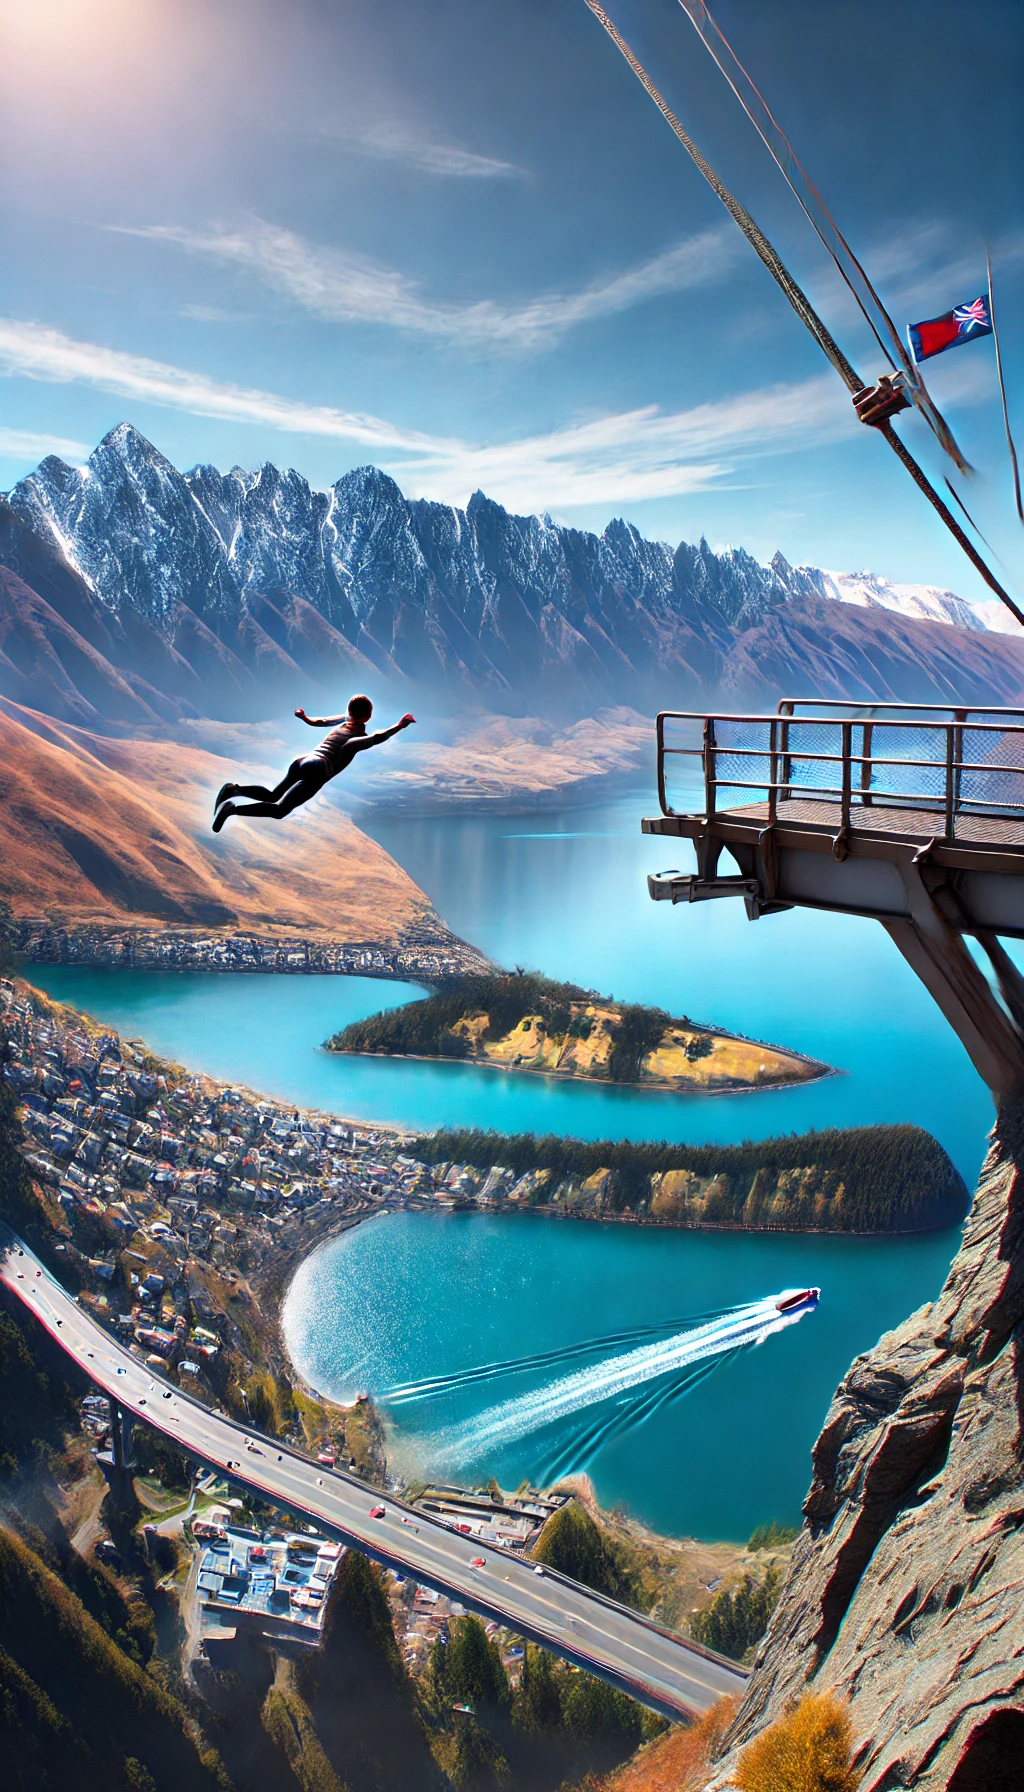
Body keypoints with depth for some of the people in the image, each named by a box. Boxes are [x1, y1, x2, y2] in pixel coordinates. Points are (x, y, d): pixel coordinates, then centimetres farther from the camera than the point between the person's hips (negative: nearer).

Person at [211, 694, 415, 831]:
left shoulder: (344, 720, 23)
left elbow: (318, 721, 35)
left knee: (272, 796, 27)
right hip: (316, 770, -8)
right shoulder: (359, 737, 3)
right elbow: (377, 737, -19)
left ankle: (235, 789, 0)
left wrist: (304, 717, 54)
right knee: (279, 810, -16)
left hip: (301, 760, 8)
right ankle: (233, 808, -35)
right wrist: (400, 726, -18)